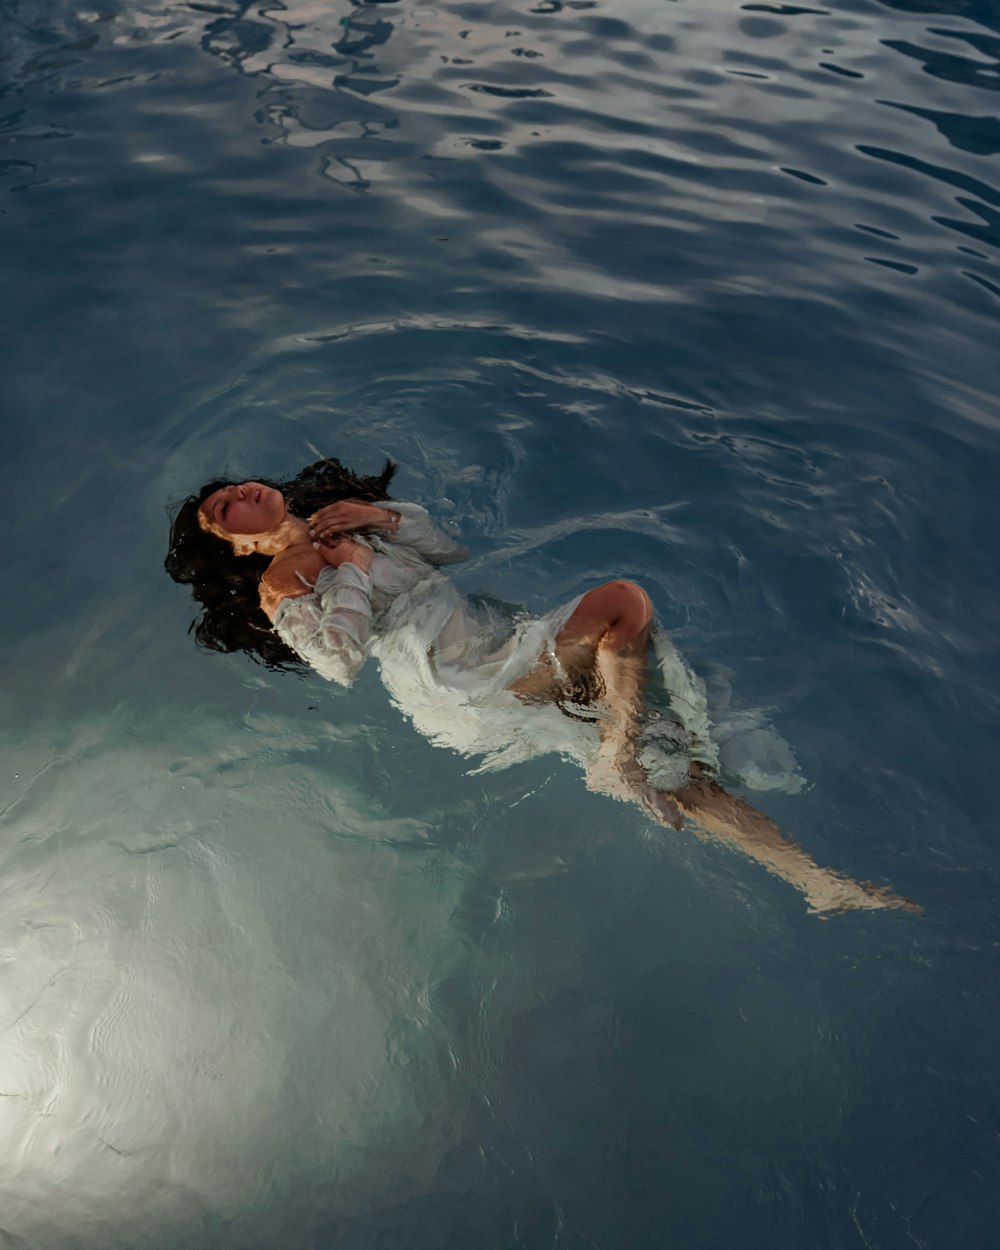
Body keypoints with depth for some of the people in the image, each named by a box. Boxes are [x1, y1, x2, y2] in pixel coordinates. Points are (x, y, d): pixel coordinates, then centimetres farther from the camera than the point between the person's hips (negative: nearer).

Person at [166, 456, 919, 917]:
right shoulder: (277, 587, 8)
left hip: (497, 636, 6)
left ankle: (815, 880, -4)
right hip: (454, 690, -6)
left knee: (676, 772, -7)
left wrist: (383, 517, 6)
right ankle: (618, 760, -15)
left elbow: (452, 550, 18)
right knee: (624, 601, -24)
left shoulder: (346, 519, 24)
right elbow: (340, 663, -7)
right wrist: (352, 574, -6)